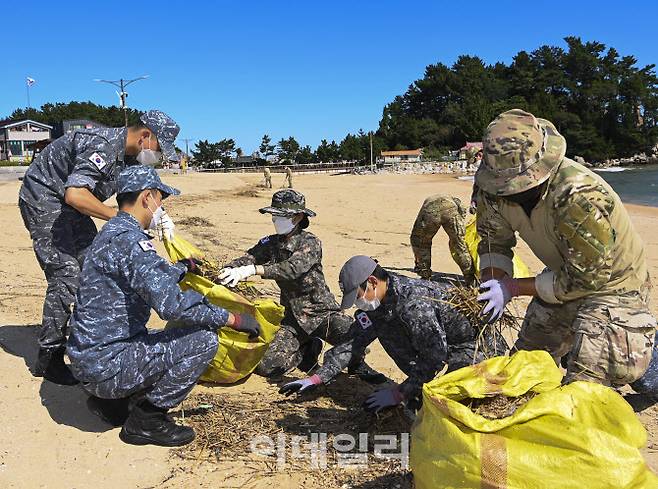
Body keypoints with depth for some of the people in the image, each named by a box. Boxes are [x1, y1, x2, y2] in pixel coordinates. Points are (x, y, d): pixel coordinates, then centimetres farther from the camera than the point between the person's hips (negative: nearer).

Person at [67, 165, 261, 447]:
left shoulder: (111, 233, 13)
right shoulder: (128, 239, -20)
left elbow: (152, 278, 29)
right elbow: (170, 303, -30)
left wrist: (185, 267, 40)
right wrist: (232, 319, -22)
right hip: (107, 366, -10)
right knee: (204, 339, -13)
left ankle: (111, 401, 16)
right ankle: (147, 420, -3)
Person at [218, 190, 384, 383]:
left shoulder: (310, 242, -12)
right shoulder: (270, 243, 5)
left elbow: (293, 269, -29)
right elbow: (247, 258, -10)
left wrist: (253, 270, -39)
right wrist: (229, 270, -32)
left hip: (323, 313, -4)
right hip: (292, 318, 4)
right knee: (266, 366, -14)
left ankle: (357, 365, 5)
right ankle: (307, 350, 14)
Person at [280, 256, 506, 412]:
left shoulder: (413, 302, -33)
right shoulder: (375, 303, -4)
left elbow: (435, 358, -28)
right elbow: (352, 343, 0)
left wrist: (398, 394, -24)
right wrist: (316, 378, -5)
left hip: (479, 343, -9)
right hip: (440, 342, 9)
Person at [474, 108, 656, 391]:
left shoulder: (581, 197, -39)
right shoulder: (495, 189, -19)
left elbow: (585, 279, -31)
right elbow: (494, 241, -3)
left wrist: (513, 288, -28)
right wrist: (493, 287, -22)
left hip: (612, 284, -7)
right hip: (563, 277, 7)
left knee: (584, 383, -12)